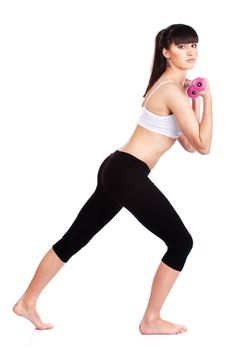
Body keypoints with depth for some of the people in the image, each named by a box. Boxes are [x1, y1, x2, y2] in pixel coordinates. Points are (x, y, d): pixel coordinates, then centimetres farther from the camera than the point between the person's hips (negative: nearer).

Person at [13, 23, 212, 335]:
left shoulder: (168, 87, 18)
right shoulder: (172, 90, -14)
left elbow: (188, 144, 19)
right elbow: (203, 146, -14)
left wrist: (195, 103, 12)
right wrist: (207, 100, -11)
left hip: (117, 169, 10)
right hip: (128, 174, -10)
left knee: (74, 240, 15)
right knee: (181, 242, -1)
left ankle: (27, 302, 26)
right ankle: (151, 320, 9)